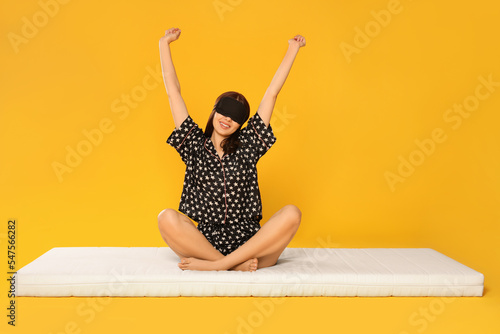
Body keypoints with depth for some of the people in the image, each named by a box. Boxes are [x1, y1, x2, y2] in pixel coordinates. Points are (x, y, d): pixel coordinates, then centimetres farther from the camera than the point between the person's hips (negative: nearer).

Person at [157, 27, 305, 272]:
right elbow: (173, 91, 14)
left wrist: (292, 49, 18)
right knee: (167, 218, -28)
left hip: (250, 242, 1)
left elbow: (271, 93, 13)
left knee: (292, 214, -27)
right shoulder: (195, 144, 10)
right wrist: (164, 44, 20)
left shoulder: (248, 144, 11)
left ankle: (217, 265, -27)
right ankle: (237, 265, -25)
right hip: (205, 241, 0)